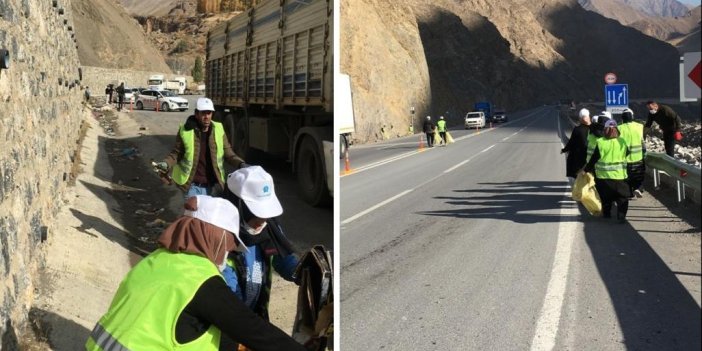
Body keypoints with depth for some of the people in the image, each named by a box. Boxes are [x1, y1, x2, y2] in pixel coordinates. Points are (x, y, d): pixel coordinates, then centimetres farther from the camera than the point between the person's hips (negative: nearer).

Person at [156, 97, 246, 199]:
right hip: (192, 186, -2)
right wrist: (166, 164, -19)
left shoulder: (218, 130, -2)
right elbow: (176, 153, 1)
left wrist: (240, 164, -14)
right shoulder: (185, 131, -9)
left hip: (212, 186, 3)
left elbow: (228, 153, 4)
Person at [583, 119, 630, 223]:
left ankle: (606, 213, 25)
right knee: (622, 197, 5)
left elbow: (594, 158, -6)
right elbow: (627, 153, 11)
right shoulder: (622, 142, -3)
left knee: (605, 197, 18)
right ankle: (621, 216, -6)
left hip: (603, 175, 0)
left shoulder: (600, 142, -9)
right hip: (619, 175, 0)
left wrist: (587, 169, 4)